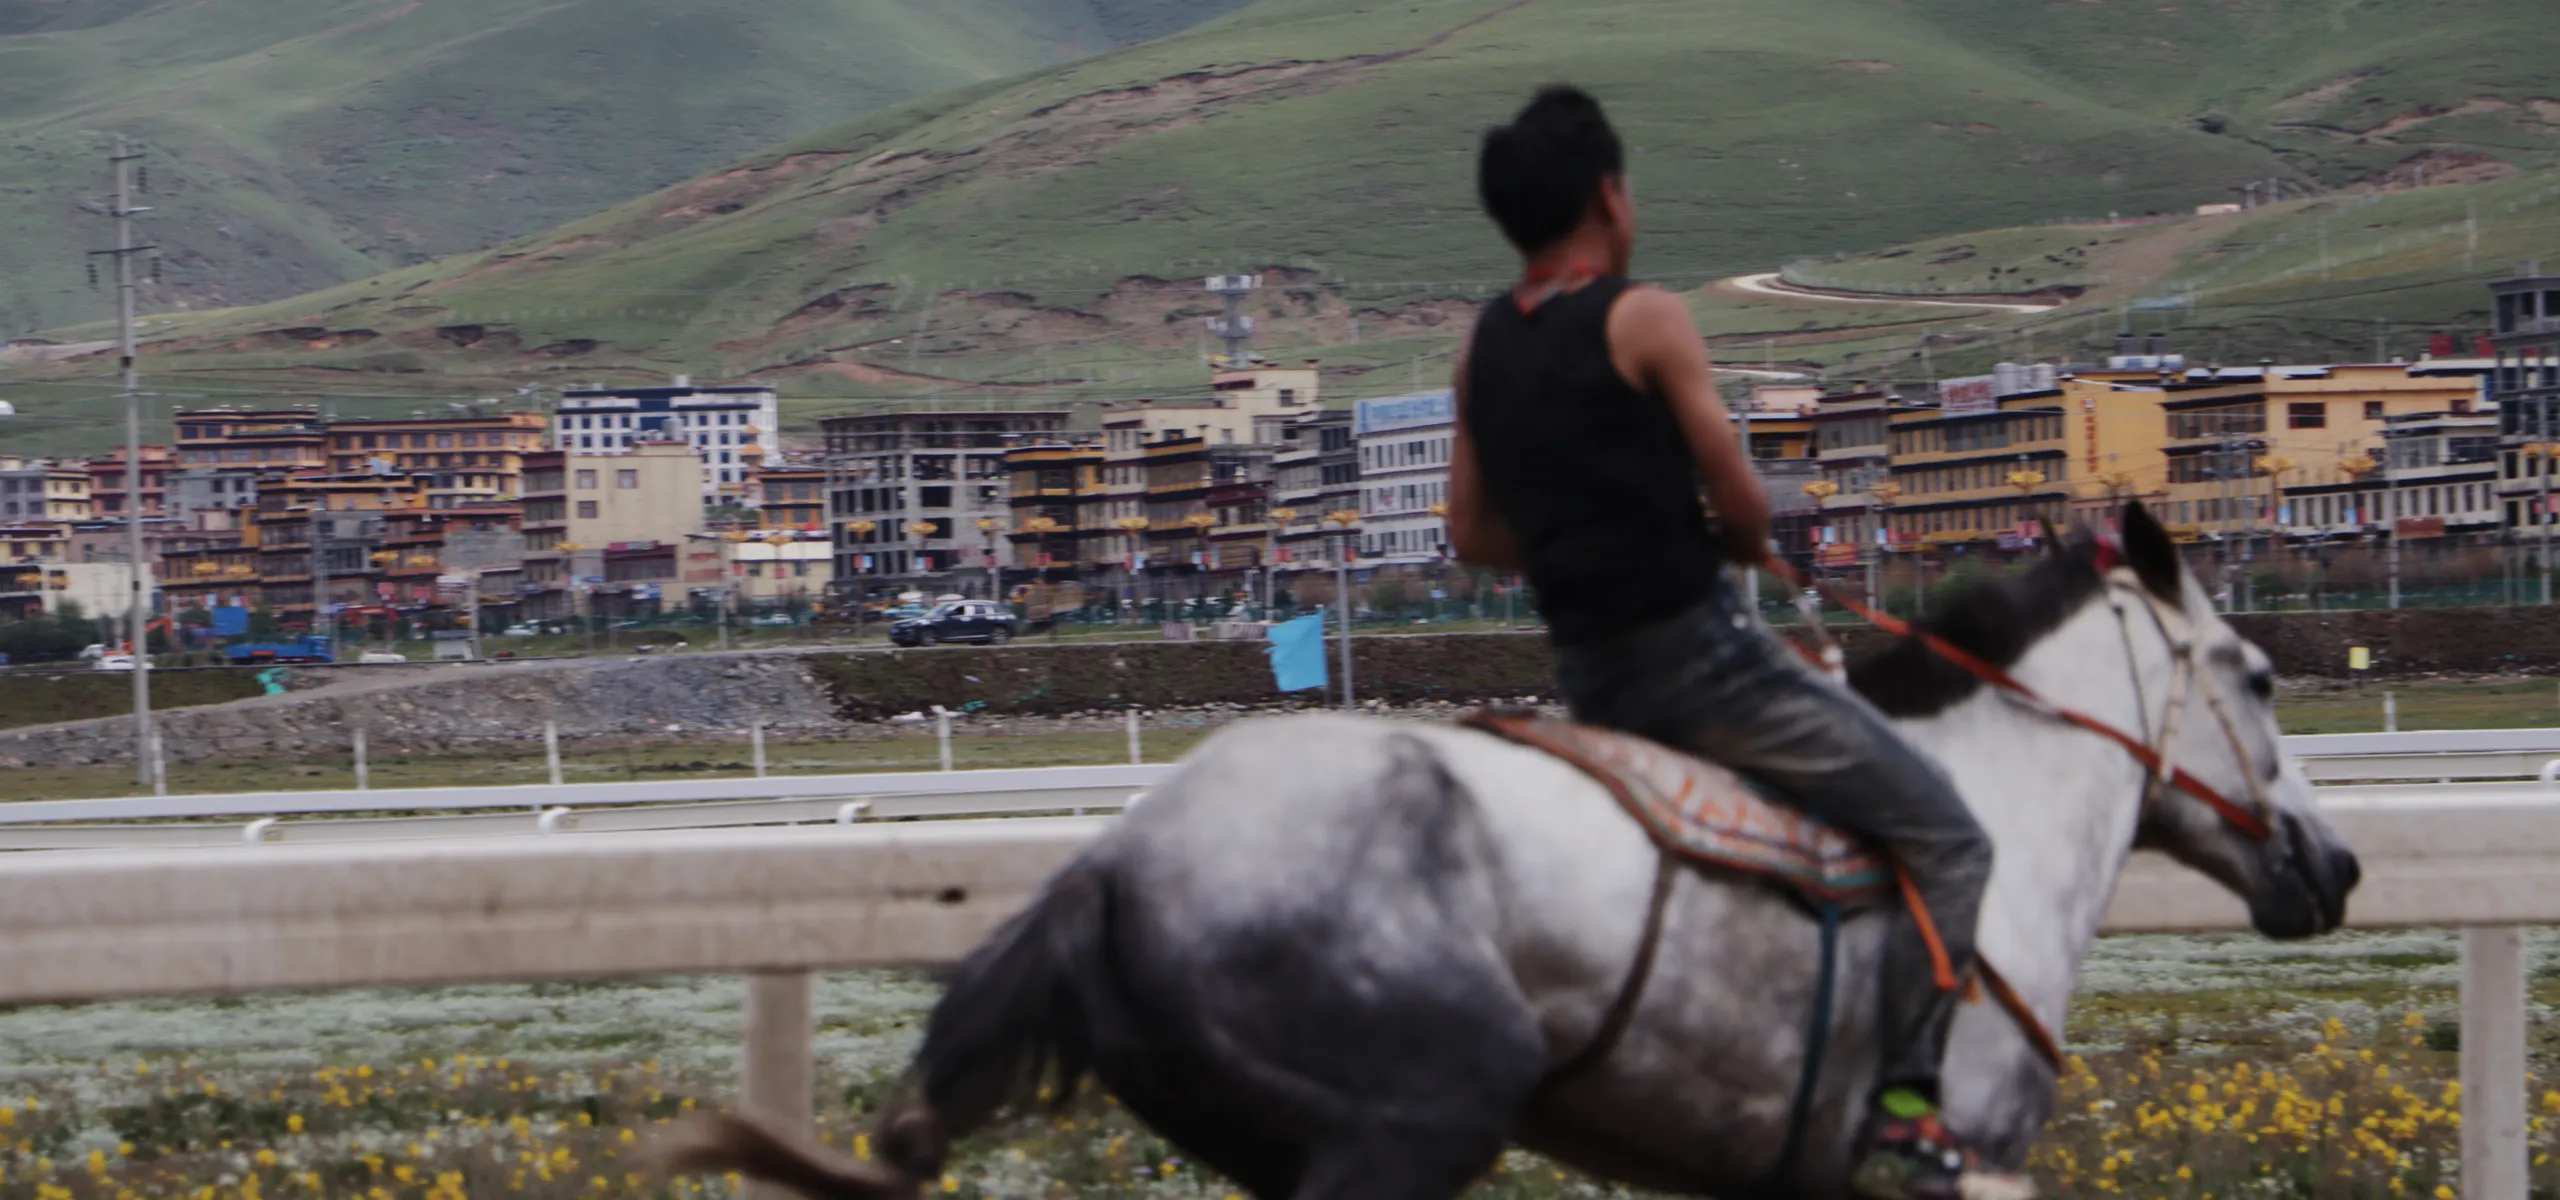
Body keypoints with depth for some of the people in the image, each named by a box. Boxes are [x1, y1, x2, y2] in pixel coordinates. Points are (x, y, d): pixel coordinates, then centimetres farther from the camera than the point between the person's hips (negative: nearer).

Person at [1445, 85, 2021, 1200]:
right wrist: (1734, 546, 8)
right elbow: (1743, 504, -12)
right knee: (1945, 843, -2)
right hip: (1697, 642, -8)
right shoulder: (1645, 319, -13)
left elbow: (1473, 534, 12)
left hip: (1588, 678, 8)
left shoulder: (1485, 347, 9)